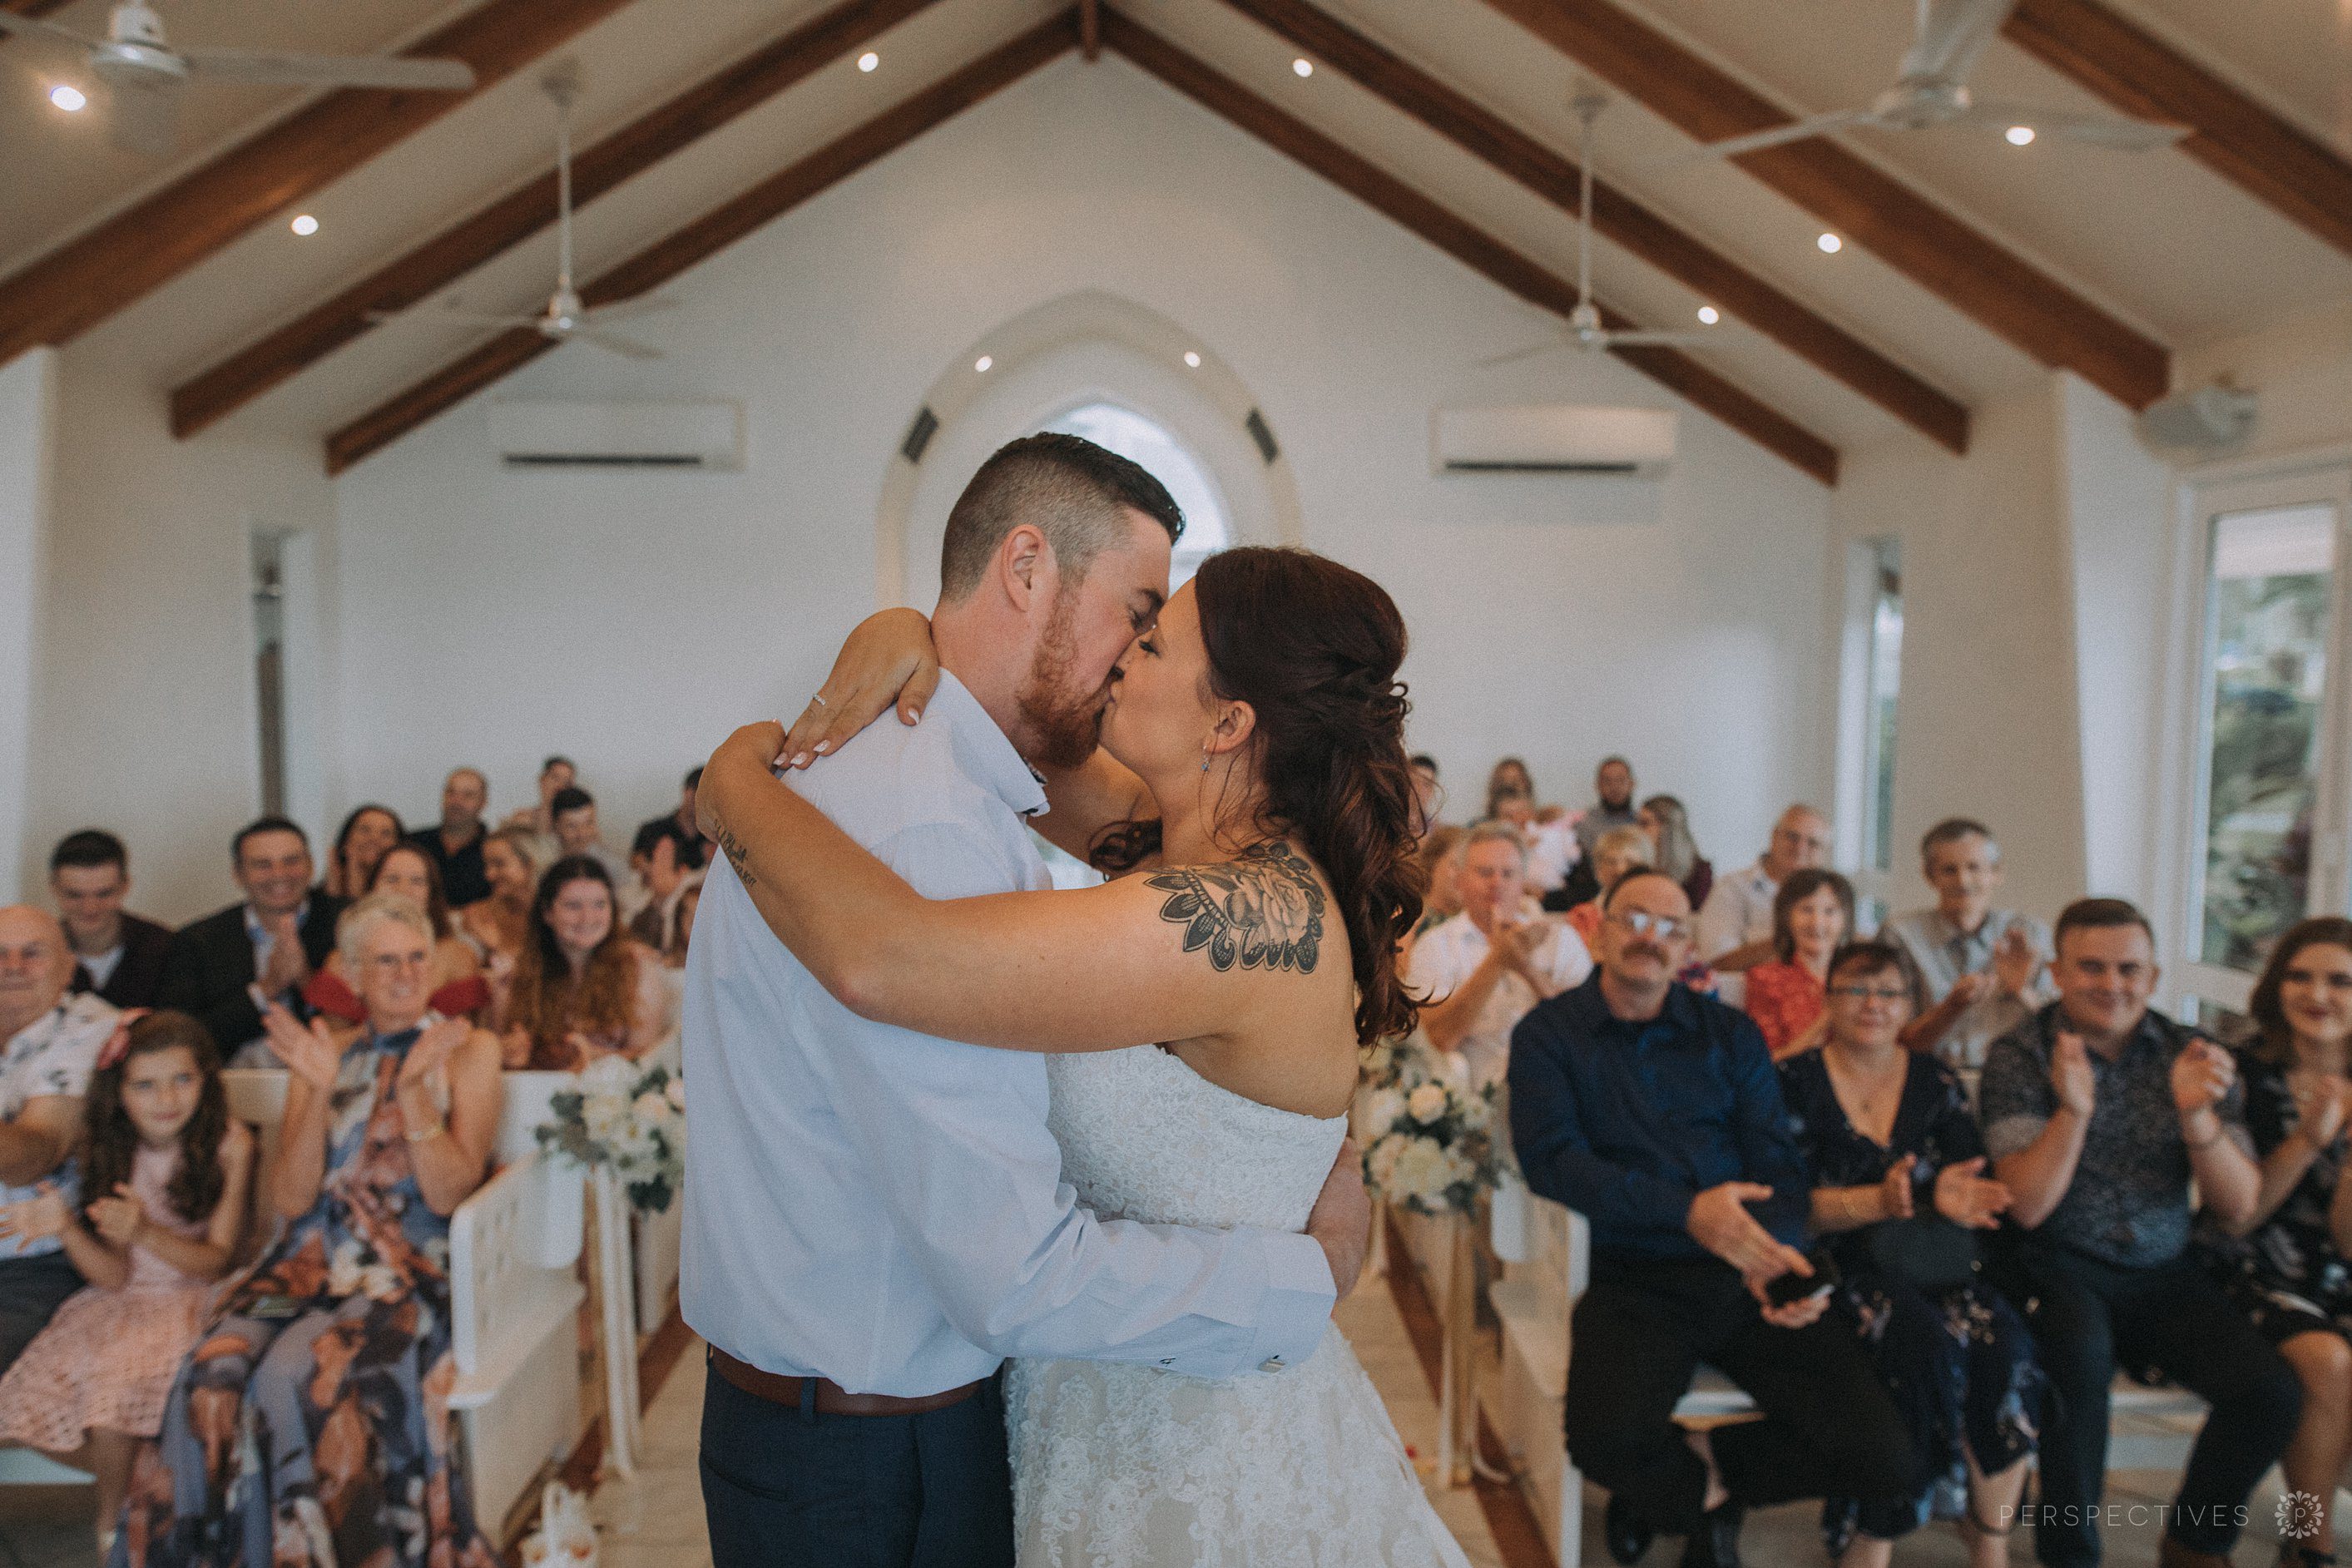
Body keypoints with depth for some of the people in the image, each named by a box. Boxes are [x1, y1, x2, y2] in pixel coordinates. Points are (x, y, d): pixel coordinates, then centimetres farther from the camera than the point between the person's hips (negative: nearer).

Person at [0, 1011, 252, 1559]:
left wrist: (145, 1232, -27)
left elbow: (214, 1261, -10)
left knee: (113, 1395, -27)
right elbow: (114, 1276, -2)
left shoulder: (228, 1144, -12)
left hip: (190, 1302, -5)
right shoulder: (112, 1153, 0)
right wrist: (65, 1227, -21)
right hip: (120, 1302, 5)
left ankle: (114, 1518, 3)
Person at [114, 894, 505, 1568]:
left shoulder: (467, 1051, 5)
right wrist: (321, 1091, -9)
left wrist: (414, 1087, -16)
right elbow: (291, 1198, 4)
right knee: (211, 1373, -25)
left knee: (297, 1374, -30)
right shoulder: (324, 1058, 15)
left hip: (410, 1265, -4)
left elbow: (448, 1193, -6)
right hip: (311, 1257, 4)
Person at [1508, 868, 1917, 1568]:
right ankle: (1709, 1493, 6)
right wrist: (1686, 1211, -22)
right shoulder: (1549, 1033, 4)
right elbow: (1550, 1158, -10)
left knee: (1887, 1459, -14)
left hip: (1742, 1278, 3)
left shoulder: (1730, 1034, 14)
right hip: (1635, 1281, -3)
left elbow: (1779, 1162, 6)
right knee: (1606, 1440, -33)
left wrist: (1777, 1253, -16)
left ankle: (1692, 1470, 12)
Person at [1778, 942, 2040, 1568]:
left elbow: (1978, 1188, 8)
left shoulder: (1936, 1083, 14)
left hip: (1933, 1265, 4)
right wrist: (1878, 1201, -22)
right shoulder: (1796, 1081, 2)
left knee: (2005, 1342, -27)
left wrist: (1956, 1198, -17)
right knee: (1928, 1346, -32)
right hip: (1841, 1267, -4)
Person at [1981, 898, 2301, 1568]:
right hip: (2062, 1269, -3)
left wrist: (2196, 1115, -21)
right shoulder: (2019, 1056, -5)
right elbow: (2027, 1207, -13)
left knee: (2272, 1392, -19)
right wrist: (2073, 1111, -29)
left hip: (2165, 1274, 4)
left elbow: (2238, 1209, -2)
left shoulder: (2192, 1057, 3)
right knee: (2080, 1351, -34)